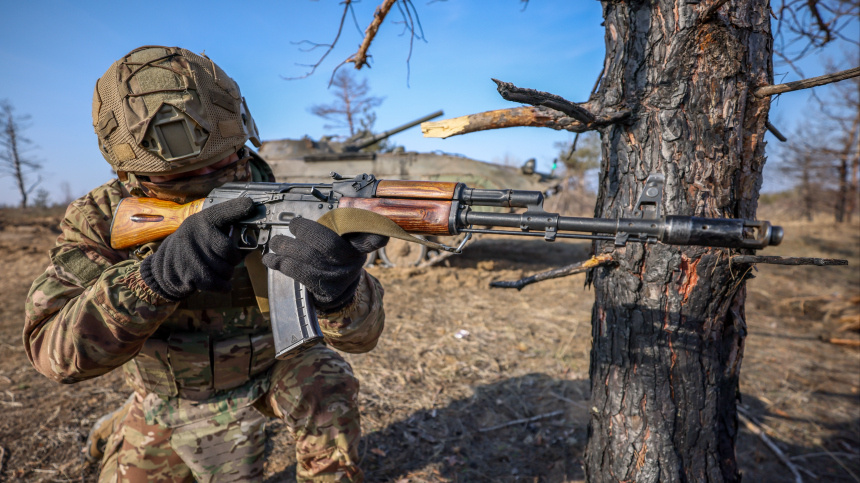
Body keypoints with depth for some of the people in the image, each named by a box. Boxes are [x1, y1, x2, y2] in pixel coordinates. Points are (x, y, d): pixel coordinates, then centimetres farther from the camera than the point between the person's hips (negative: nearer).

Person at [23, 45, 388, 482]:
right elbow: (54, 350, -31)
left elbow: (362, 334, -31)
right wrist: (159, 274, -49)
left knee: (328, 381, -23)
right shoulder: (100, 219, -20)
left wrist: (340, 292, -57)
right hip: (162, 401, 2)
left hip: (270, 372, -1)